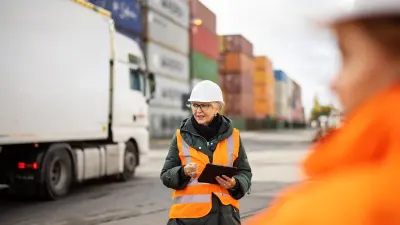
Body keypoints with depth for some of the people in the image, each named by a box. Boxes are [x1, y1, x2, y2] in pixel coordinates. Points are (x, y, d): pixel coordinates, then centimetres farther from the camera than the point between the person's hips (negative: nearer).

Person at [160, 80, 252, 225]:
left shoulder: (232, 136, 6)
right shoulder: (182, 136, 3)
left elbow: (245, 173, 12)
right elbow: (166, 175, 4)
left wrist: (235, 184, -10)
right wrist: (183, 172, -17)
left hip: (224, 213, 2)